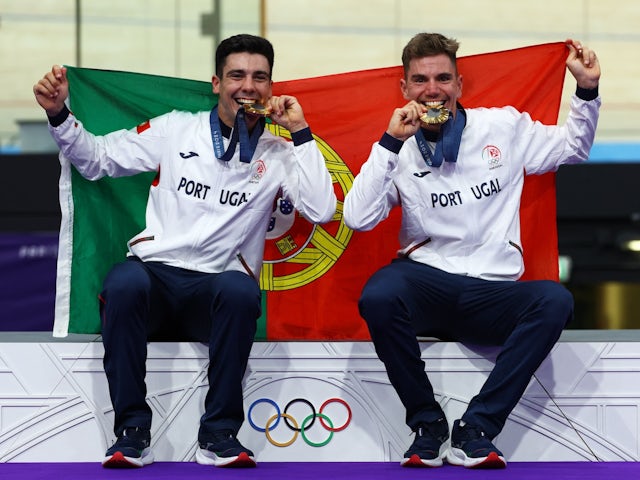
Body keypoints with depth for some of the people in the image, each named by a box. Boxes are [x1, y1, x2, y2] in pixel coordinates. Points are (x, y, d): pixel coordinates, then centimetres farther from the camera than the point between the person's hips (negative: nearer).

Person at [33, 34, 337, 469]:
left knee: (240, 291, -37)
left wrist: (300, 133, -3)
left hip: (219, 285, 0)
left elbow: (322, 211, -4)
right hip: (156, 272, 0)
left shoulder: (278, 154, 11)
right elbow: (96, 159, 16)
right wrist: (59, 114, -1)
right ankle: (132, 431, -24)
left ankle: (219, 434, -25)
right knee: (125, 283, -36)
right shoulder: (176, 130, 12)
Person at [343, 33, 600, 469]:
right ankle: (428, 424, -15)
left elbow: (572, 146, 22)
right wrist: (391, 143, -13)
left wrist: (587, 90, 6)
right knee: (378, 297, -35)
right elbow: (358, 219, -8)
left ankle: (475, 430, -24)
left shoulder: (503, 127, 9)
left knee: (555, 300, -31)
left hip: (493, 293, 1)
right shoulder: (399, 150, 5)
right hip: (427, 285, -1)